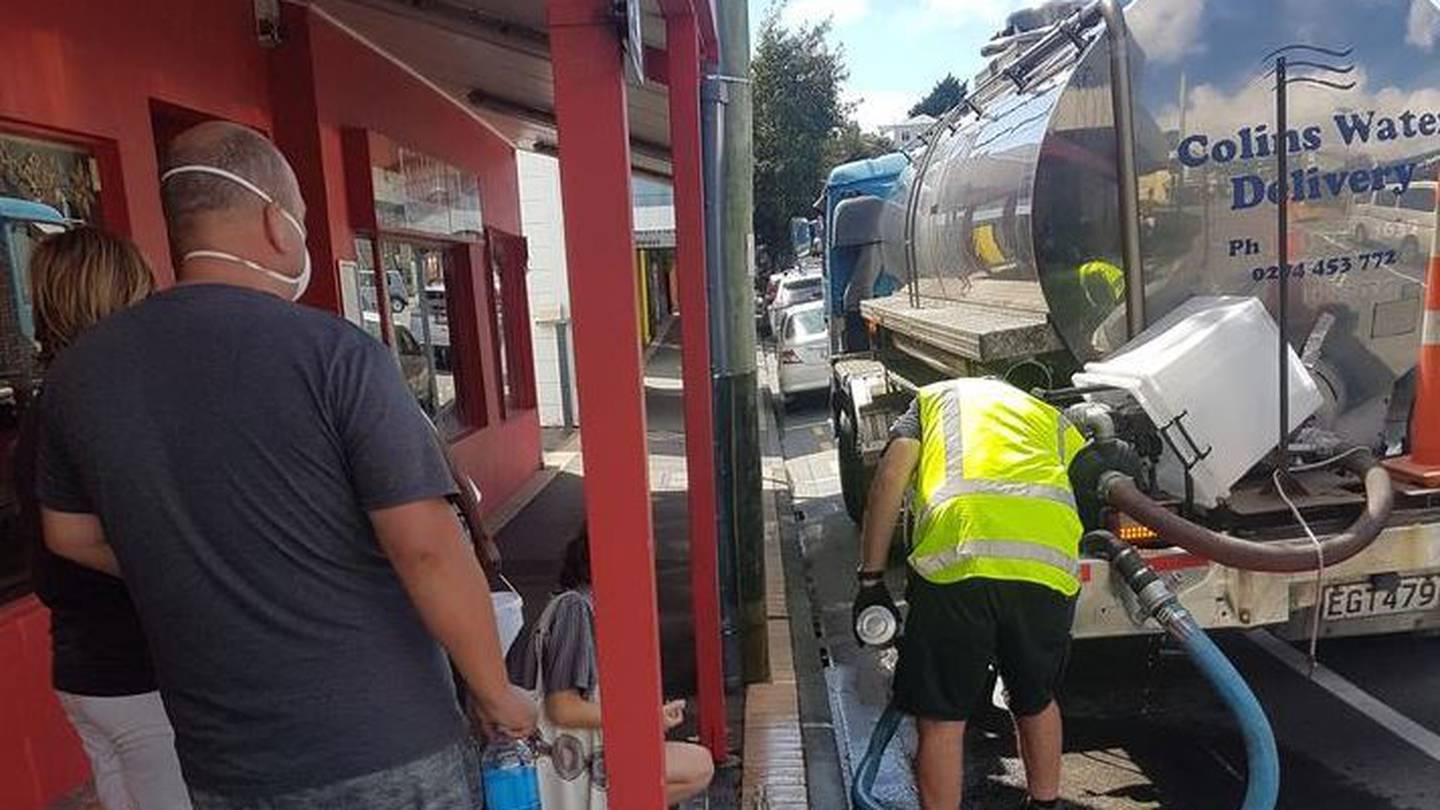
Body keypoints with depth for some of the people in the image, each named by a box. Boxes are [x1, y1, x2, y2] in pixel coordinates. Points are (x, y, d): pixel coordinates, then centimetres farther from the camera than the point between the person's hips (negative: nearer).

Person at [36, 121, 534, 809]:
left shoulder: (78, 373, -1)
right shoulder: (333, 352, -19)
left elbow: (70, 535, 13)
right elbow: (427, 549, -20)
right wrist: (496, 693, -8)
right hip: (386, 752, -4)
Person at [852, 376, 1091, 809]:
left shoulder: (935, 396, 28)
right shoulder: (1049, 415, 38)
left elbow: (891, 476, 11)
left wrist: (871, 580, 10)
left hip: (959, 554, -4)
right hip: (1051, 562, 4)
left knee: (940, 721, 12)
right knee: (1036, 703, 29)